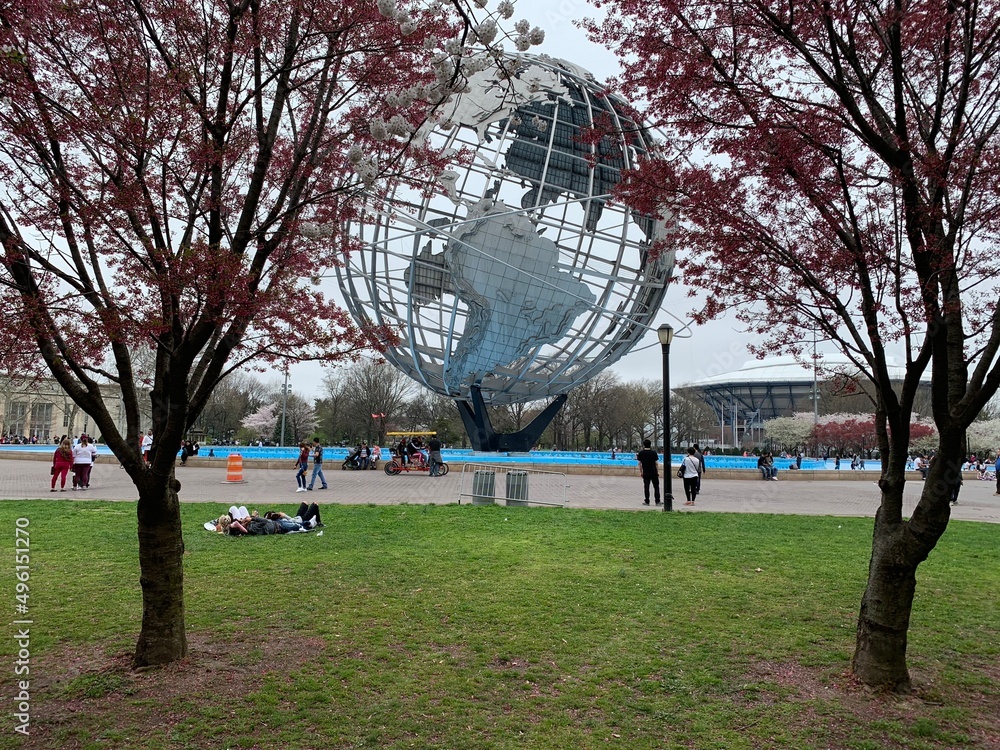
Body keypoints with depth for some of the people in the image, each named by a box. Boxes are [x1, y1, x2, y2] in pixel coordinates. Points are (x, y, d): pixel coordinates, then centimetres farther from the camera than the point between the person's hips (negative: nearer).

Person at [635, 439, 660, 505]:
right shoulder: (653, 452, -6)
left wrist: (640, 472, 10)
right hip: (654, 472, -1)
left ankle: (646, 501, 8)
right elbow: (656, 463, -2)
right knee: (656, 487, 7)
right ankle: (657, 501, 6)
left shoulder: (641, 453, -2)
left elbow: (640, 463, 1)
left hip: (645, 473, 1)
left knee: (646, 487, 7)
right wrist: (657, 472, 7)